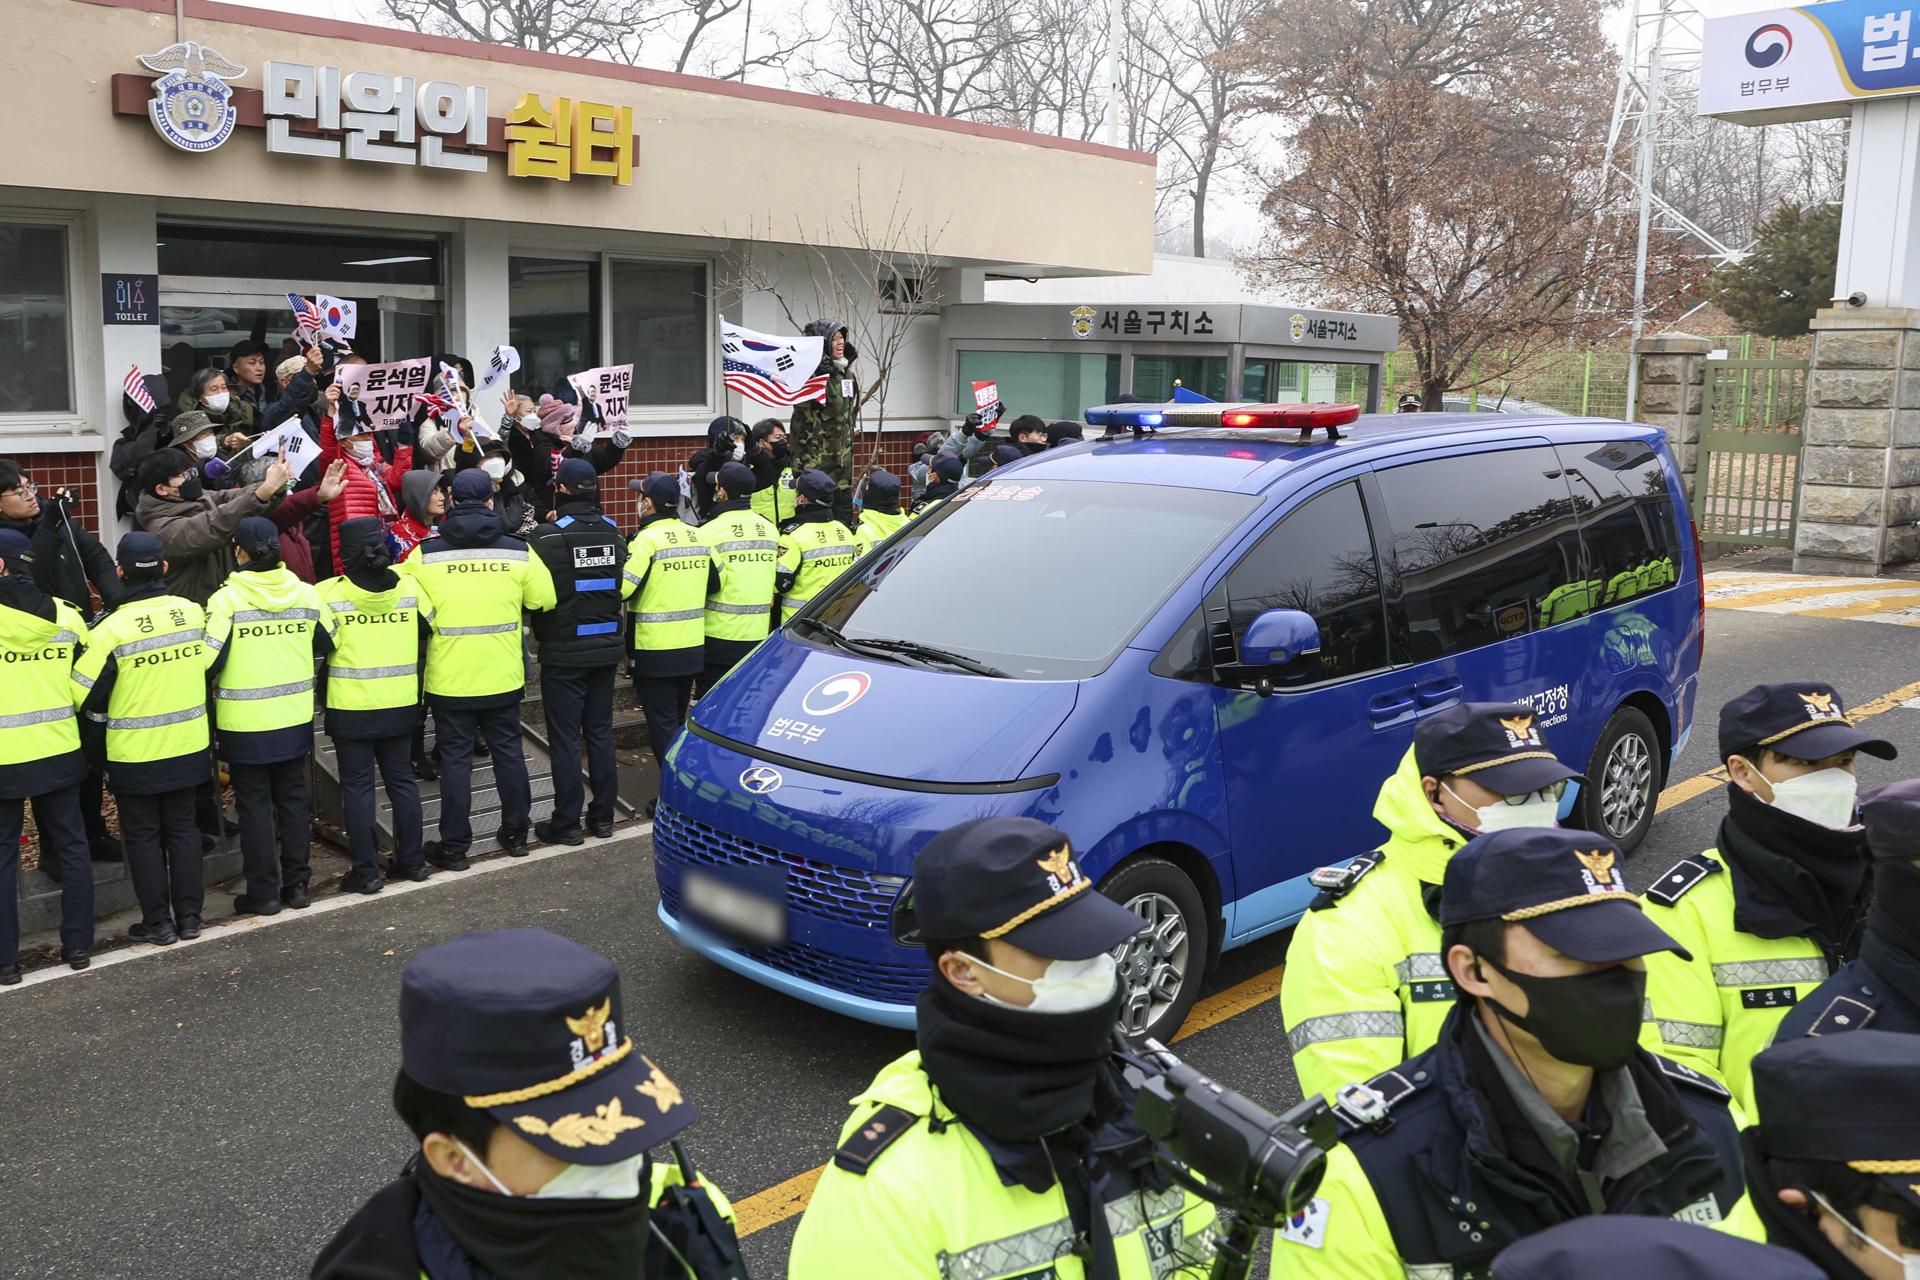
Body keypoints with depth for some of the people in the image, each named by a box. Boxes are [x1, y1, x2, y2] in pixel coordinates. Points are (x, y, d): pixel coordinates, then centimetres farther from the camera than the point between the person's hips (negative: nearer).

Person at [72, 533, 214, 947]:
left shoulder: (112, 629, -18)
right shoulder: (193, 613, -7)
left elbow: (85, 695, -12)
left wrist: (106, 715, 8)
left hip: (135, 754, -3)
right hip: (188, 746, 4)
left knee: (143, 836, 10)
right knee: (182, 830, 16)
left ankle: (157, 921, 16)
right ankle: (188, 915, 20)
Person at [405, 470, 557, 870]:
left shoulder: (425, 554, -9)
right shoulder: (518, 552, -6)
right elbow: (543, 600, 1)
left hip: (449, 678, -1)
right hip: (503, 676, 1)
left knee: (455, 758, 6)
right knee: (508, 751, 15)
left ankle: (454, 846, 11)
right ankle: (516, 832, 25)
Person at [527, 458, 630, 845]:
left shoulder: (548, 536, -16)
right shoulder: (613, 531, 0)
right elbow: (623, 585, 6)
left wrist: (541, 633, 6)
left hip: (564, 653, -5)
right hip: (606, 648, 5)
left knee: (565, 739, 3)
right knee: (600, 732, 14)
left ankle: (567, 823, 9)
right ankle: (603, 815, 20)